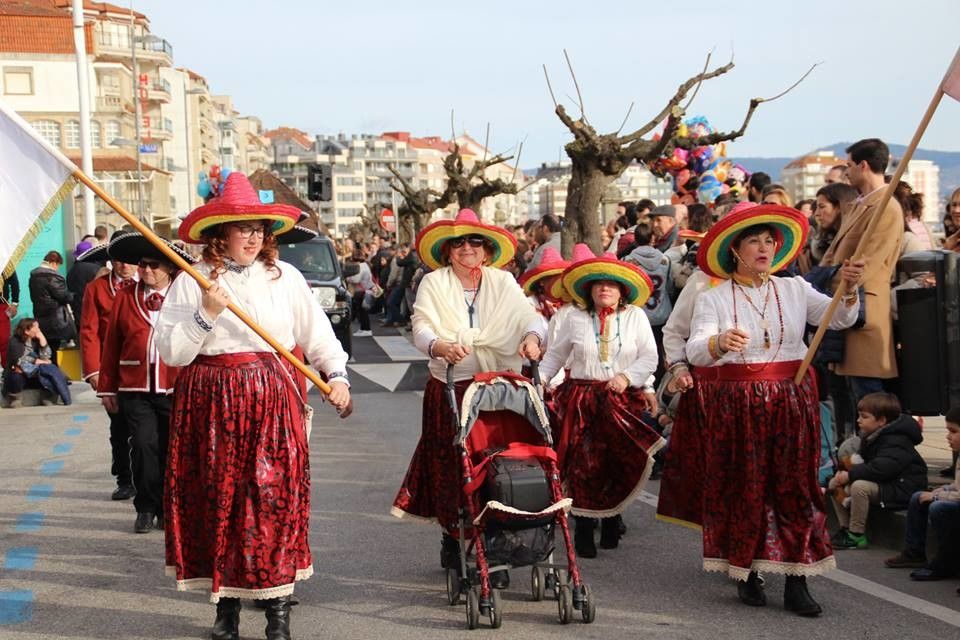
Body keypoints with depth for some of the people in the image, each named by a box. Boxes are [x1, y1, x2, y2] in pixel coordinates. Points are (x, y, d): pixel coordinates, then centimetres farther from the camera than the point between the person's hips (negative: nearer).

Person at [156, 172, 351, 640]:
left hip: (272, 401, 0)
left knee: (274, 497, -3)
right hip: (210, 402, 0)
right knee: (218, 499, 5)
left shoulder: (285, 277, 5)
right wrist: (205, 314, -13)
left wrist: (336, 375, -4)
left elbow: (317, 334, 9)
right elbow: (170, 351, -3)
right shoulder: (191, 283, 2)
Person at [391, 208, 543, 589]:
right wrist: (440, 346, -31)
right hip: (450, 389, -1)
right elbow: (421, 327, -9)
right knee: (451, 467, 0)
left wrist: (531, 336, -25)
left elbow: (529, 315, -2)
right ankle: (453, 537, 18)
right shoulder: (433, 283, 4)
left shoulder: (503, 282, 10)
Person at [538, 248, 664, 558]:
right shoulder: (574, 319, 6)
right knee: (584, 465, -6)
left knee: (618, 464, 1)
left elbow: (649, 357, 3)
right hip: (581, 401, 0)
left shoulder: (635, 317, 6)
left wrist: (627, 377, -11)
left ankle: (611, 521, 18)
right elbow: (555, 355, 13)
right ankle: (584, 528, 2)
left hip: (623, 401, 1)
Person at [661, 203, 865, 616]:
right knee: (742, 487, 3)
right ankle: (745, 575, 15)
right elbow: (695, 350, -15)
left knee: (795, 486, 0)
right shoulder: (713, 298, -1)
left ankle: (796, 583, 3)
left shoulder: (794, 289, 6)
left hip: (791, 403, 2)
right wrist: (720, 342, -37)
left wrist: (848, 289, -25)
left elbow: (840, 319, -5)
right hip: (734, 406, -2)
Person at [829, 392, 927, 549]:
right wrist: (845, 472, -8)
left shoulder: (896, 442, -21)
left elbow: (882, 468, -35)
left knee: (860, 486, -33)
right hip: (883, 483, 10)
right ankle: (845, 528, 9)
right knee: (835, 483, 3)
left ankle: (856, 535, -21)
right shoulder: (871, 437, 11)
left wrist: (851, 474, -31)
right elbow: (866, 463, 15)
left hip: (902, 488, -10)